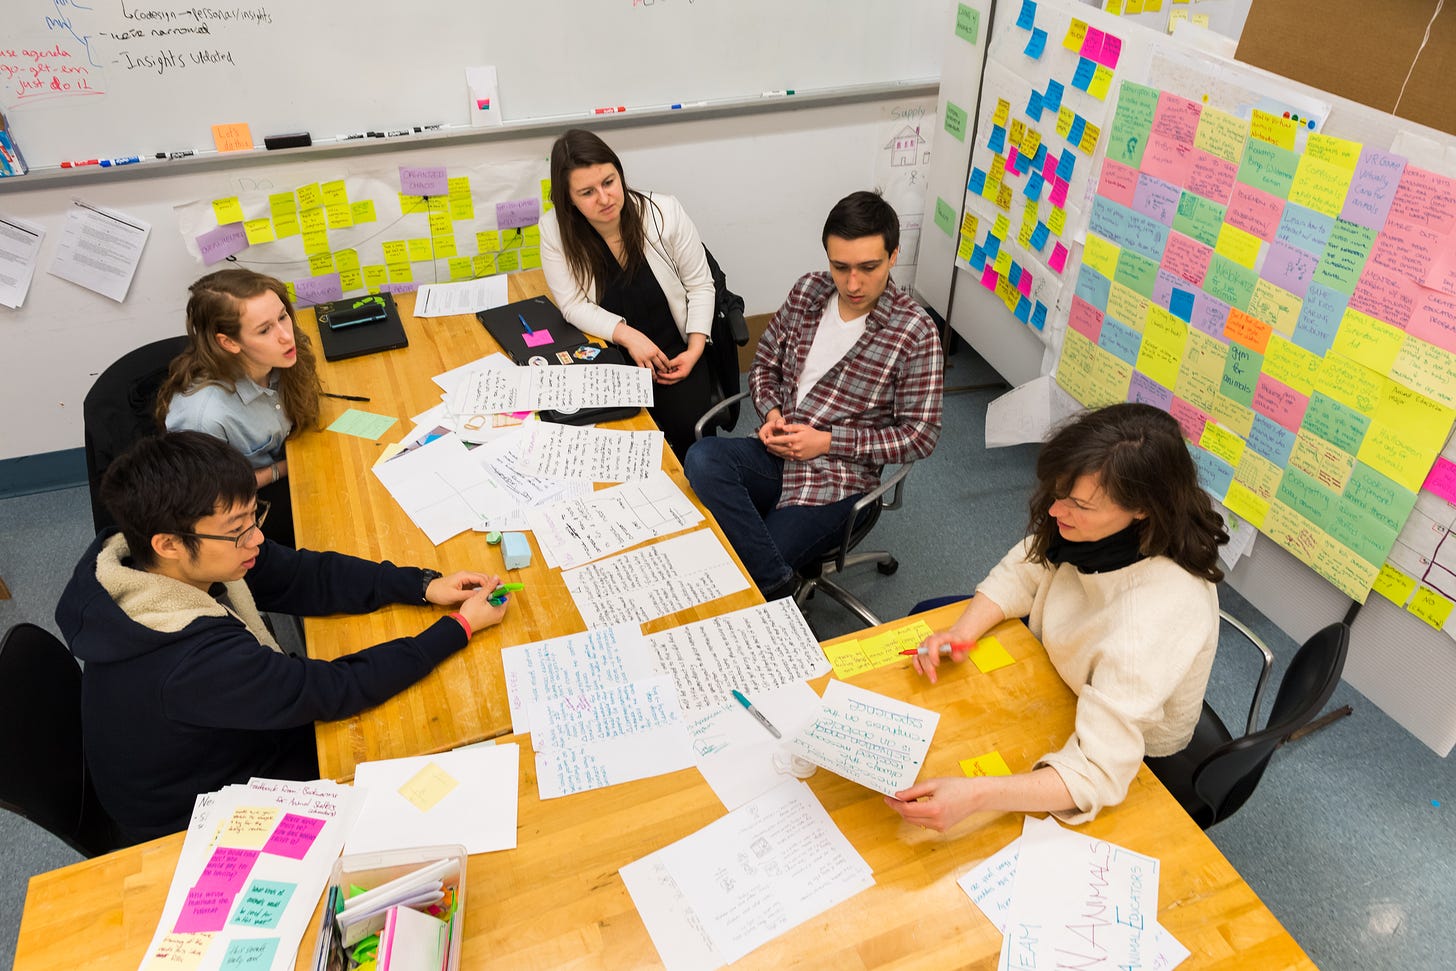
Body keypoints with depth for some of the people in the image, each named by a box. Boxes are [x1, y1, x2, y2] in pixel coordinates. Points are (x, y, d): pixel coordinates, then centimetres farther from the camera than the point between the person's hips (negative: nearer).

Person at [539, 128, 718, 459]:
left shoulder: (665, 212, -11)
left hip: (674, 352, 0)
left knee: (687, 427, -22)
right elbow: (574, 306, -9)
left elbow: (699, 285, -3)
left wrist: (695, 349, -14)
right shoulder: (555, 229, -10)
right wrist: (628, 335, -24)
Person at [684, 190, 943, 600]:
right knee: (702, 459, -29)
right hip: (777, 453, 6)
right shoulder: (807, 291, 3)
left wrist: (828, 441, -14)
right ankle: (779, 582, -24)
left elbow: (920, 436, -8)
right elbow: (765, 362, 16)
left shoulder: (915, 332, -12)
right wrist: (771, 411, -6)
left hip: (835, 479, -5)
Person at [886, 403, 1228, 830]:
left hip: (1128, 761, -6)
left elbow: (1098, 774, -44)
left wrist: (973, 795, -56)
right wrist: (962, 630, -27)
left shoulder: (1154, 616, -44)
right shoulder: (1097, 519, -26)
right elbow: (1025, 570, -8)